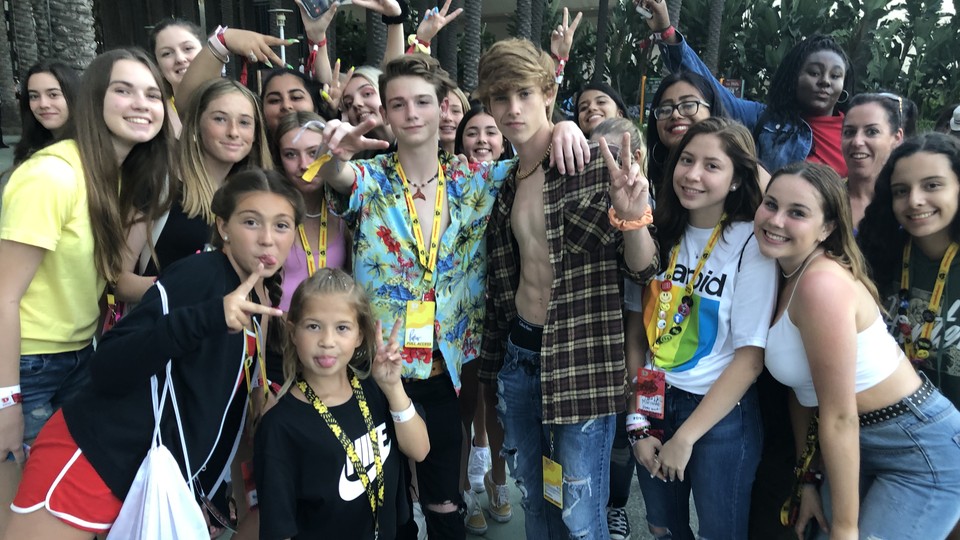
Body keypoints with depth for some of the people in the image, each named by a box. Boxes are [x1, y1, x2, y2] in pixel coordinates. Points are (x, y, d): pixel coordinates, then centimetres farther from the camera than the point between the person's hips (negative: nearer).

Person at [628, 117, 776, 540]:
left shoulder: (751, 243, -13)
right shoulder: (661, 234, 0)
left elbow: (751, 357, -14)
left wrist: (685, 437, -13)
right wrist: (637, 422, -5)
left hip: (721, 414, -4)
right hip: (654, 404, 4)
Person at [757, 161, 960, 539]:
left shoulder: (822, 283, -26)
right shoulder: (790, 276, 0)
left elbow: (839, 418, -24)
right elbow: (804, 389, 4)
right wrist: (808, 478, 7)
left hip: (921, 452, -8)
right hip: (859, 446, 8)